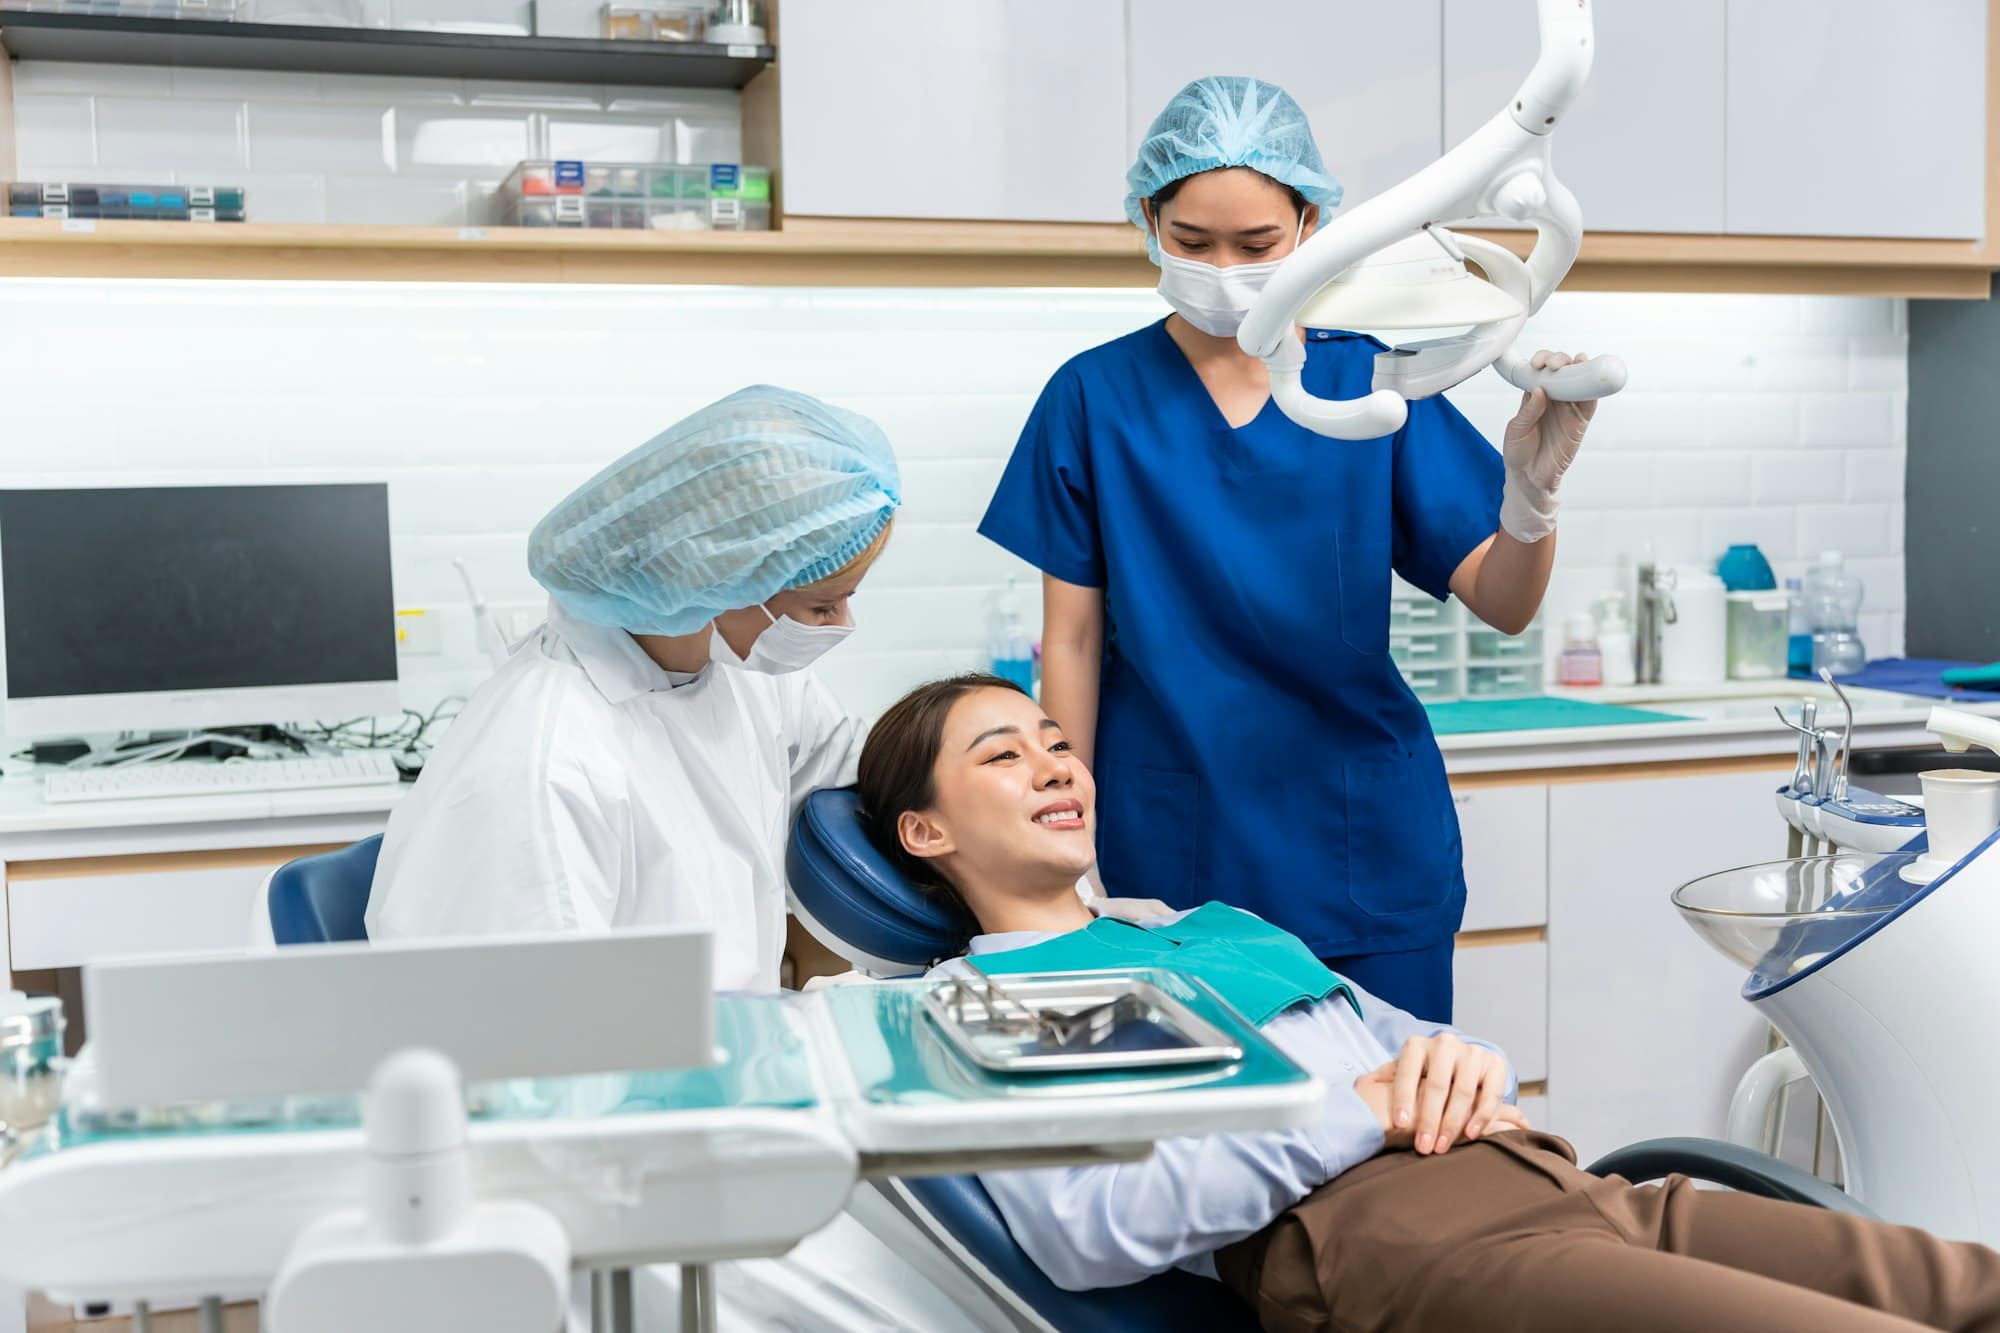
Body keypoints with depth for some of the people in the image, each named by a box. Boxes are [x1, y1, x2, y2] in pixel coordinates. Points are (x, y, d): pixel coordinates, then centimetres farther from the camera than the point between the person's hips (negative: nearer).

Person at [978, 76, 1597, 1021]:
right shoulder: (1096, 396, -2)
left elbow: (1505, 607, -6)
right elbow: (1072, 639, 1)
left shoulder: (1371, 380, -1)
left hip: (1364, 850, 1)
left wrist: (1529, 488, -26)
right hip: (1168, 853, 0)